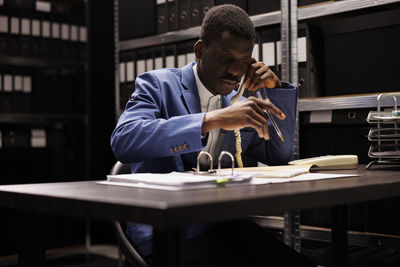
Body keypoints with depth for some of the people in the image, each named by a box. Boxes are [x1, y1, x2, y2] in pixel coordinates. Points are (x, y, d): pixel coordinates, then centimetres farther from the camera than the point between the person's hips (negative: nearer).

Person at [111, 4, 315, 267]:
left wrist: (276, 88, 7)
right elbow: (123, 140, -22)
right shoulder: (158, 84, -2)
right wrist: (214, 119, -29)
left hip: (225, 224, 5)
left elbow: (280, 156, 20)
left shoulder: (237, 102, 15)